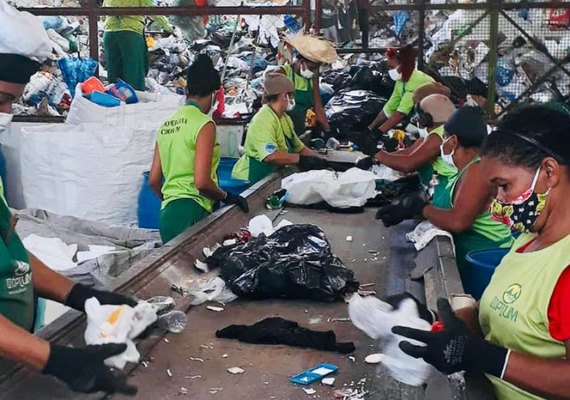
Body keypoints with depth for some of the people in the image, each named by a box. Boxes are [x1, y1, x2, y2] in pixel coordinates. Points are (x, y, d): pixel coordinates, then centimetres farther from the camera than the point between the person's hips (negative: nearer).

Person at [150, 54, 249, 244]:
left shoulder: (166, 125, 12)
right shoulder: (204, 124, -9)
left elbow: (153, 180, 14)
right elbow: (202, 182, -17)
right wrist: (227, 197, -1)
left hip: (167, 213, 7)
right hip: (191, 213, -7)